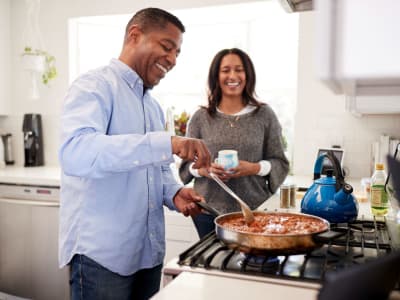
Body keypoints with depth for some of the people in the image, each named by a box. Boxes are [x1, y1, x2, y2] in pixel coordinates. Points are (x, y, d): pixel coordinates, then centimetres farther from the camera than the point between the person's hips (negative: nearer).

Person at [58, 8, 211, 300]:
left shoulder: (153, 106, 13)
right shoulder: (94, 86, -11)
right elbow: (75, 153, -30)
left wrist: (175, 193, -3)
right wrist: (166, 143, -36)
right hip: (101, 252, -7)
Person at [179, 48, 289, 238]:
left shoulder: (264, 115, 2)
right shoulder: (201, 117, 5)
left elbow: (280, 163, 4)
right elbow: (186, 164, 8)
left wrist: (254, 168, -14)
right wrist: (204, 169, -12)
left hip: (254, 210, 0)